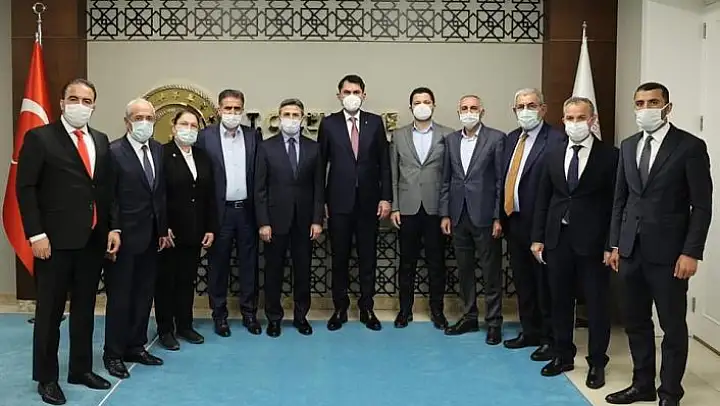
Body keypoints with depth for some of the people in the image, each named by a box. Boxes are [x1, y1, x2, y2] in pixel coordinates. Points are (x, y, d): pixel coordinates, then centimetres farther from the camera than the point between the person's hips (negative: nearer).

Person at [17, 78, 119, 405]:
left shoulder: (101, 141, 12)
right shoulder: (39, 138, -4)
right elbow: (26, 189, -8)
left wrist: (113, 227, 6)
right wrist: (36, 234, -14)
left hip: (93, 239, 5)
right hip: (56, 240, -5)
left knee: (85, 308, 14)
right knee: (50, 311, 6)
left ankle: (81, 369, 27)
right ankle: (46, 377, 19)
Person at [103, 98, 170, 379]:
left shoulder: (158, 149, 8)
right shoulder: (114, 152, -11)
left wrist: (163, 229, 9)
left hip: (151, 237, 6)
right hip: (124, 237, -6)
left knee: (144, 295, 13)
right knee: (120, 297, 4)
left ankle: (136, 346, 26)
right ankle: (114, 354, 18)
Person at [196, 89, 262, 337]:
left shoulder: (253, 136, 5)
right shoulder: (205, 136, -2)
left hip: (247, 210, 2)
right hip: (220, 211, -2)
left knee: (249, 264, 9)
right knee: (218, 265, 8)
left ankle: (249, 312, 22)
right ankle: (219, 314, 21)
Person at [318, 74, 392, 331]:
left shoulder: (375, 122, 4)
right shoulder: (328, 124, 1)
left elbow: (384, 162, 4)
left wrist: (386, 197, -1)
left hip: (368, 201, 1)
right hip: (339, 202, -1)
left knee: (368, 258, 8)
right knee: (339, 258, 7)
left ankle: (366, 308, 20)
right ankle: (340, 308, 20)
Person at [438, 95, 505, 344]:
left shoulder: (496, 138, -4)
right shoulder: (451, 140, 10)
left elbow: (502, 180, -6)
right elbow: (446, 180, 11)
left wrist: (499, 217, -10)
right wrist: (445, 214, 5)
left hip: (485, 216, -4)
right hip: (459, 217, 5)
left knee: (491, 272, 4)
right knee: (464, 270, 13)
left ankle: (494, 322, 15)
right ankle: (469, 317, 25)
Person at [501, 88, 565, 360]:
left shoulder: (556, 140, -12)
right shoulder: (511, 139, 12)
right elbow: (506, 178, 12)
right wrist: (502, 217, 7)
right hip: (514, 222, 8)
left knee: (545, 284, 5)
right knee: (522, 282, 18)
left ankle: (550, 338, 20)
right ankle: (530, 332, 33)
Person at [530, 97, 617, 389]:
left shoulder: (610, 155, -5)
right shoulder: (553, 155, 8)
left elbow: (616, 202, -6)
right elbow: (543, 199, 9)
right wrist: (538, 237, 5)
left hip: (592, 242, -4)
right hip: (558, 239, 4)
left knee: (596, 303, 6)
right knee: (560, 300, 12)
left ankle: (597, 363, 21)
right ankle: (563, 356, 27)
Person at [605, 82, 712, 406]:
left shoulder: (691, 146, -6)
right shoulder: (628, 146, 10)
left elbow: (702, 206, -8)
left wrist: (691, 252, -14)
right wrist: (615, 244, 9)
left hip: (668, 251, -5)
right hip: (631, 249, 5)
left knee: (673, 326, 6)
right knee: (636, 322, 13)